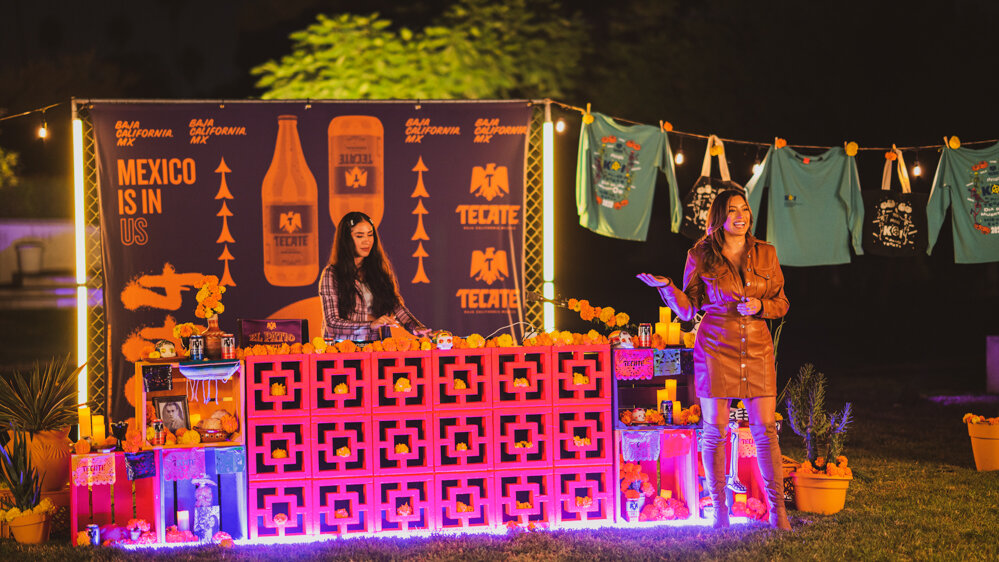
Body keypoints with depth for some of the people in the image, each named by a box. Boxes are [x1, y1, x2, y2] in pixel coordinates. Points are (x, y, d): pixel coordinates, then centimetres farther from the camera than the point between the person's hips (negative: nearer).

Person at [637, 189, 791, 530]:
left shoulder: (765, 254, 5)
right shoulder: (701, 257, 1)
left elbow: (781, 303, 11)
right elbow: (688, 309, 2)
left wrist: (759, 306, -9)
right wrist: (665, 286, -14)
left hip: (757, 349, 1)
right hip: (716, 349, -1)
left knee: (765, 428, -2)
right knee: (715, 429, 0)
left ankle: (777, 509, 5)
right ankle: (719, 508, 11)